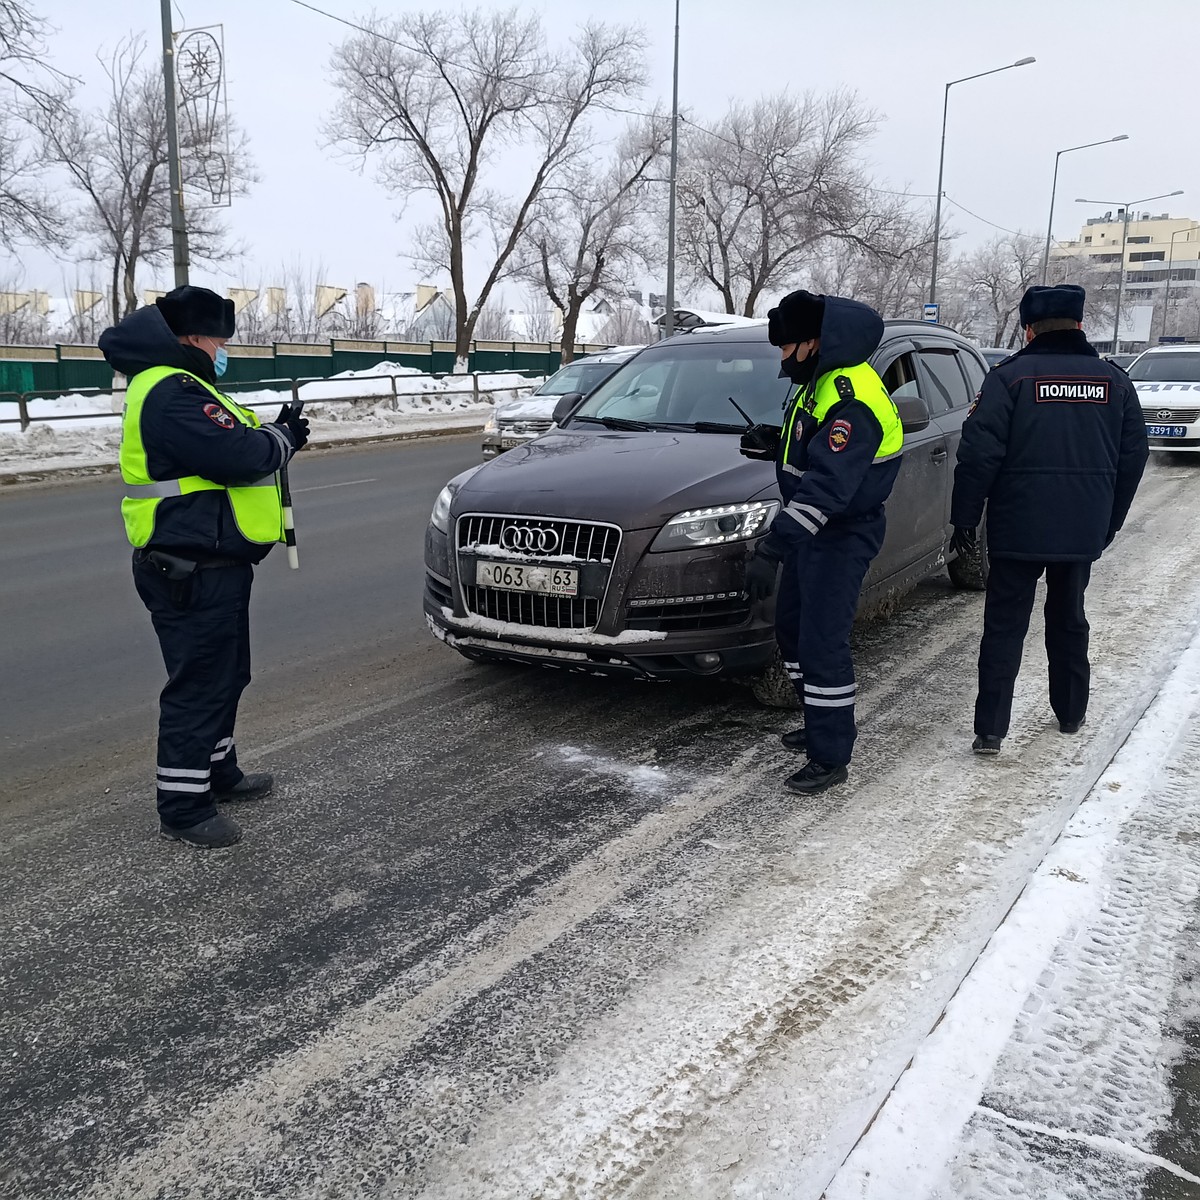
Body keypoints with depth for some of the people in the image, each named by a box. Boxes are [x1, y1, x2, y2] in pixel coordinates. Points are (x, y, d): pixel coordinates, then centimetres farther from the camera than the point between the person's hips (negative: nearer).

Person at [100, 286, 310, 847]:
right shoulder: (172, 392, -19)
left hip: (211, 564, 11)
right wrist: (281, 438, -8)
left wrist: (274, 434, 3)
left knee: (224, 675, 22)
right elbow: (236, 455, -27)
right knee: (198, 685, -5)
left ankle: (218, 770, 37)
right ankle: (183, 807, 4)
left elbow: (224, 450, 18)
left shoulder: (181, 386, 17)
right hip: (193, 570, -11)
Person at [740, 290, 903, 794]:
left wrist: (773, 547, -38)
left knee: (823, 643, -8)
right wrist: (775, 442, 3)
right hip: (810, 528, 11)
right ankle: (822, 726, 34)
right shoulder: (820, 380, 9)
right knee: (792, 629, 18)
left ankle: (830, 757, 3)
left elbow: (828, 484, -34)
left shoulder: (852, 400, -25)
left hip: (842, 536, -11)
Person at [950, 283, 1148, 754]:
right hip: (1085, 532, 4)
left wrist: (964, 519, -5)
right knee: (1069, 619, 20)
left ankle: (990, 730, -2)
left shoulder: (1010, 376, -9)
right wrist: (1110, 521, 19)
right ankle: (1071, 714, 32)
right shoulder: (1113, 380, 6)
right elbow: (1134, 455, 10)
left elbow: (979, 454, -14)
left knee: (1004, 627, 2)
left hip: (1019, 529, -4)